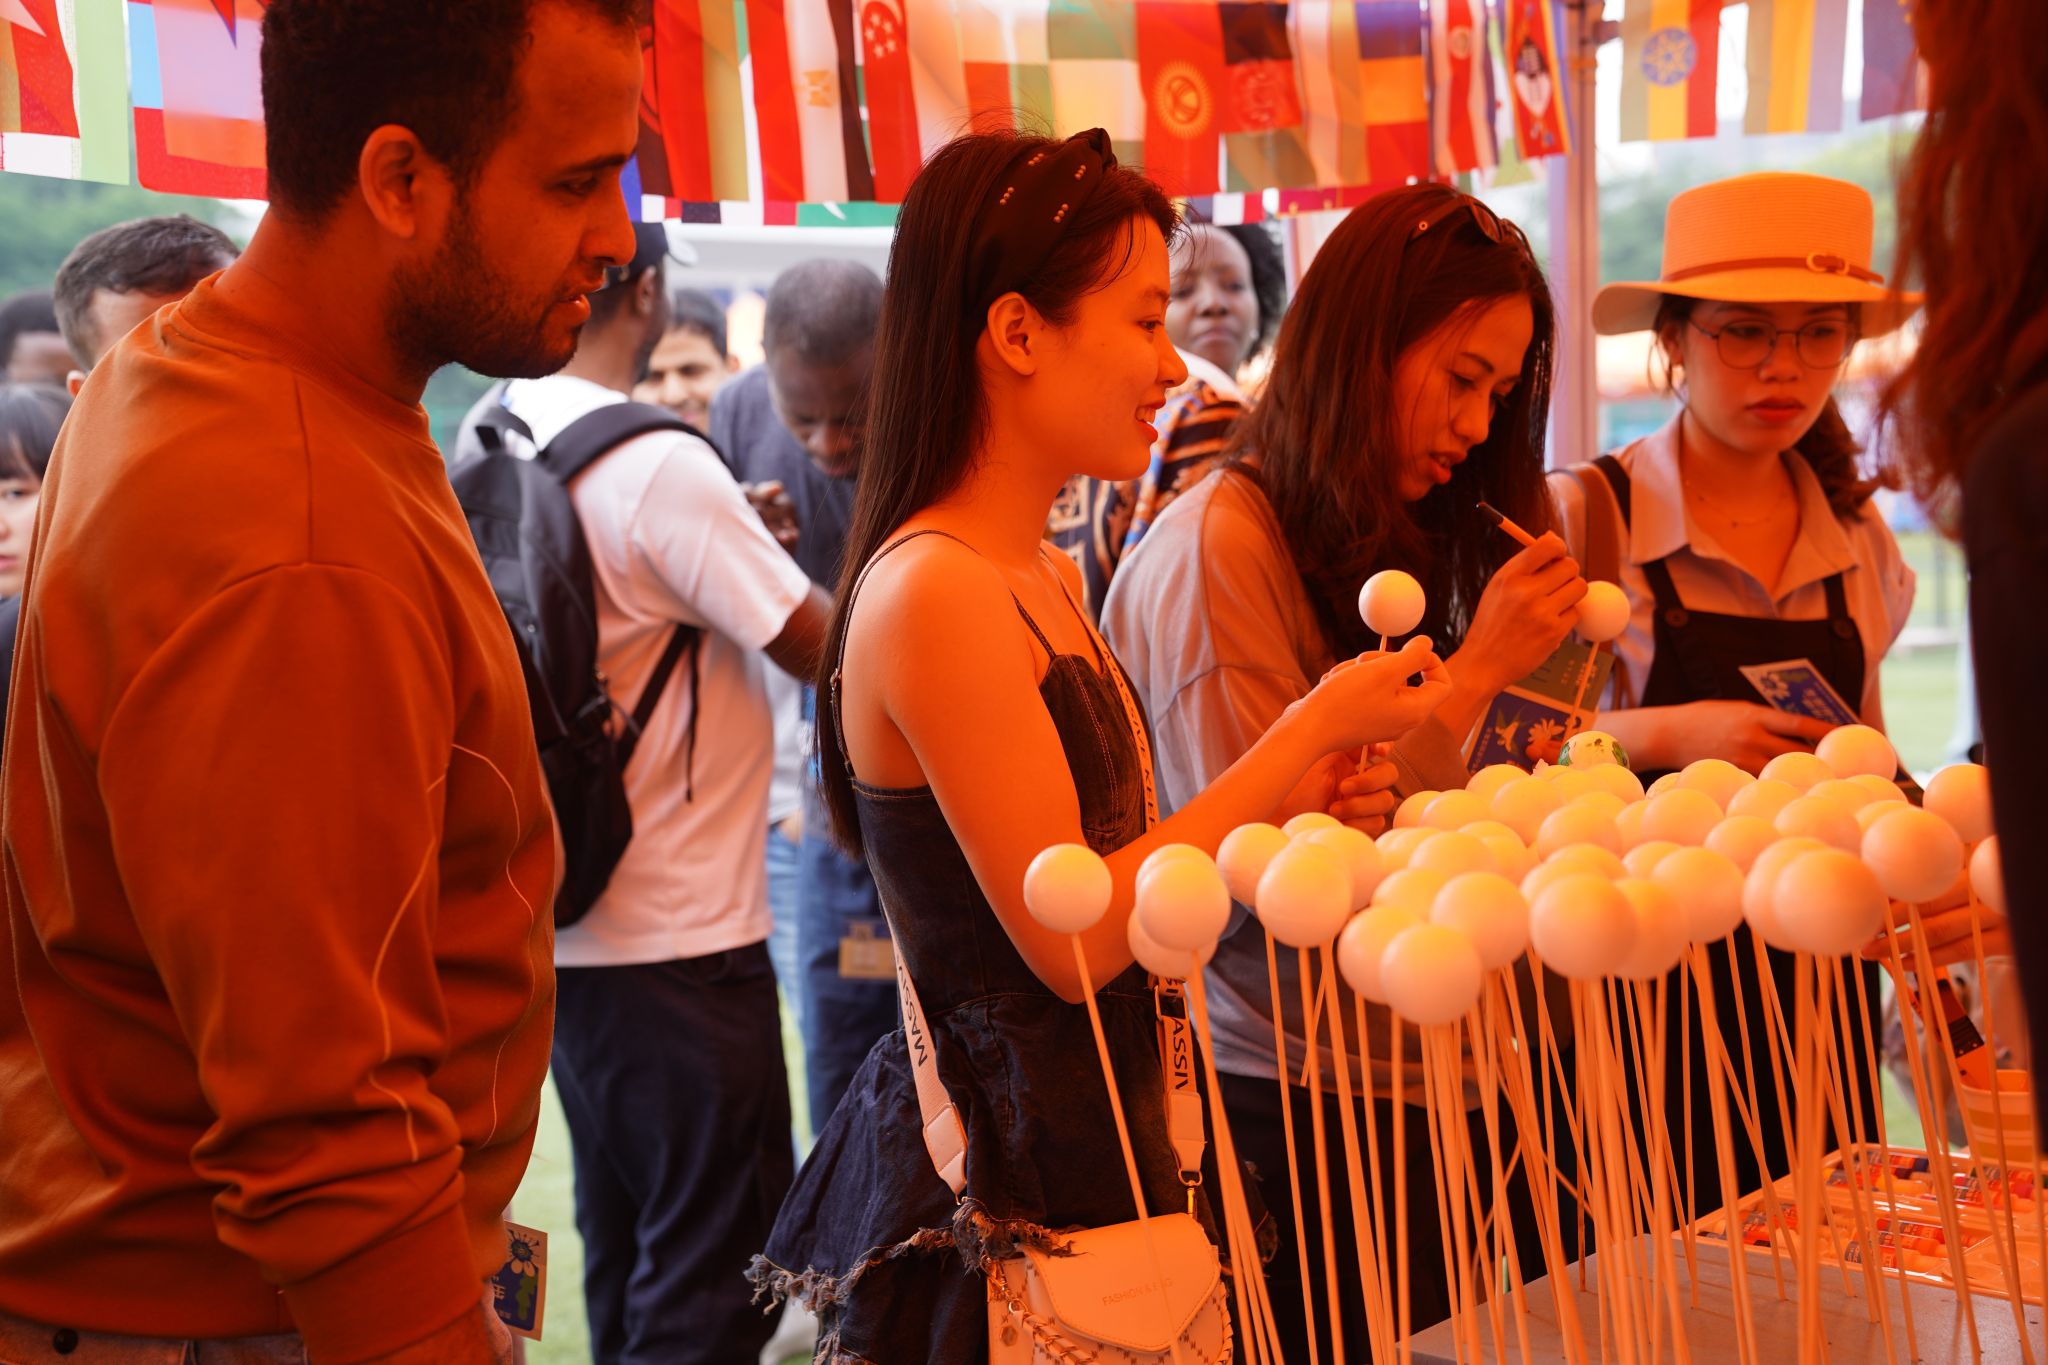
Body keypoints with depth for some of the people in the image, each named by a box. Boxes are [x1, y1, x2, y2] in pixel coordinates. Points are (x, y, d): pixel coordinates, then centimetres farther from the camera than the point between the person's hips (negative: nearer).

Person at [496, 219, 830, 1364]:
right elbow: (821, 642, -17)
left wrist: (737, 533, 15)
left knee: (624, 1247, 20)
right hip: (681, 937, -8)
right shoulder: (660, 465, -20)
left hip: (569, 916, 8)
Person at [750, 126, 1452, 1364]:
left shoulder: (1051, 578, 10)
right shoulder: (934, 592, -19)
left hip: (1092, 1146, 9)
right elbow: (1071, 938, -21)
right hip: (1002, 1196, -9)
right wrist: (1315, 729, -14)